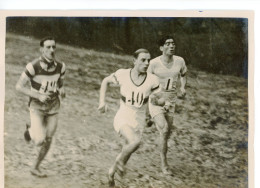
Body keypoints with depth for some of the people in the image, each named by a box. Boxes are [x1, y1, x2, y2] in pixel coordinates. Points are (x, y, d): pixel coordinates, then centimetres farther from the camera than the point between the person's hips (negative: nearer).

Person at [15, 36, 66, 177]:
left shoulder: (60, 66, -11)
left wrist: (62, 91, -20)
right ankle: (30, 131, 23)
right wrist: (38, 96, -29)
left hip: (53, 107, 4)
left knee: (48, 140, 6)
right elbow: (19, 87, -17)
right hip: (37, 107, -4)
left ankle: (35, 168, 29)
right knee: (40, 141, -14)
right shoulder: (33, 66, -25)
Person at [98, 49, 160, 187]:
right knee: (135, 142, -31)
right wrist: (102, 101, -1)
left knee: (128, 151, 15)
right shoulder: (122, 74, -10)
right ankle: (119, 160, 0)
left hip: (138, 122, 3)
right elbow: (105, 81, 7)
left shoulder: (152, 80, -10)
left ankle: (112, 171, 46)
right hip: (122, 118, -3)